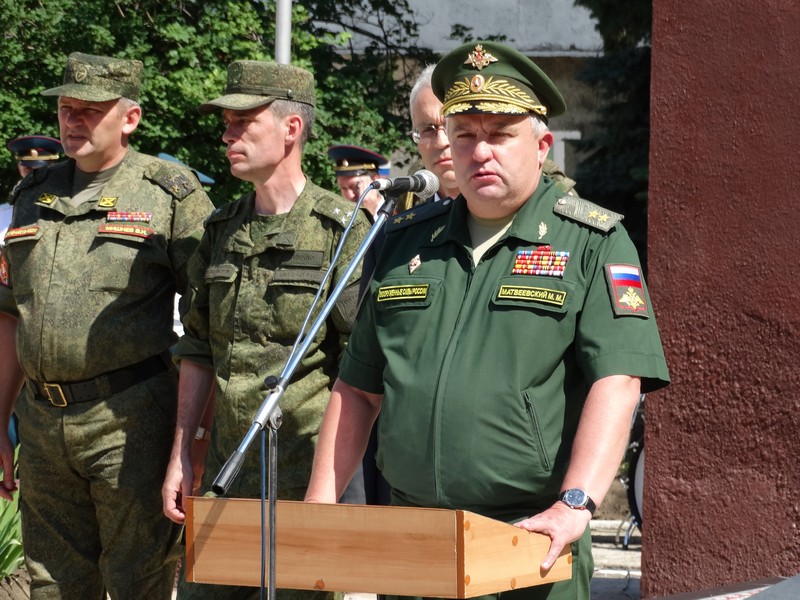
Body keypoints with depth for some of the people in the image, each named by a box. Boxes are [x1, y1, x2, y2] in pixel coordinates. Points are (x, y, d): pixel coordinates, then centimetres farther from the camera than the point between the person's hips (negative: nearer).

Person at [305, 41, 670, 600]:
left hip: (532, 545, -4)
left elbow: (617, 383, -13)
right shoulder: (406, 242, 13)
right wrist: (318, 507, 5)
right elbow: (357, 391, 16)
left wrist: (575, 505, -26)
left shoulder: (593, 243, -1)